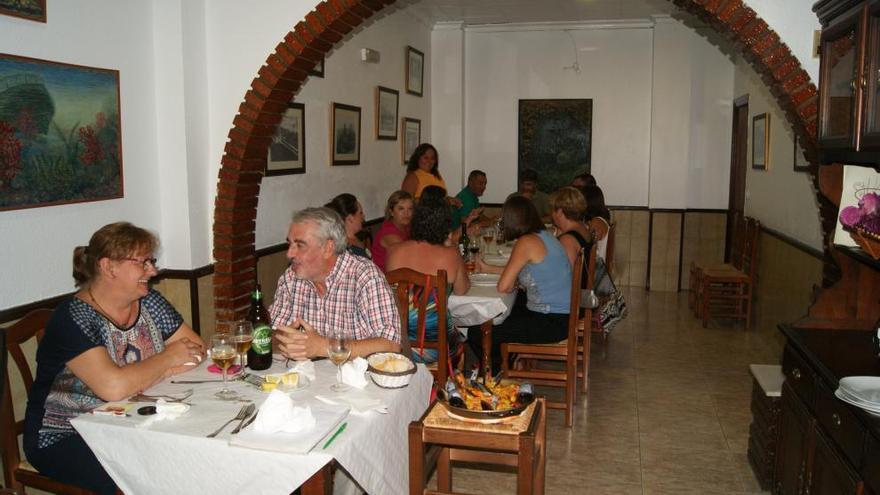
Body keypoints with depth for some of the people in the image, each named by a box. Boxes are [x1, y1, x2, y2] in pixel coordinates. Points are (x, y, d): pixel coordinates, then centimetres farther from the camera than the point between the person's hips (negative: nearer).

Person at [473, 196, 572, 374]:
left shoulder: (526, 242, -18)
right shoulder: (544, 236, 10)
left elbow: (503, 286, -21)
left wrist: (514, 285, 1)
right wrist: (488, 268, 33)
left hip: (552, 323, -10)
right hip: (562, 314, 10)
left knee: (476, 335, -7)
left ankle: (496, 373, 19)